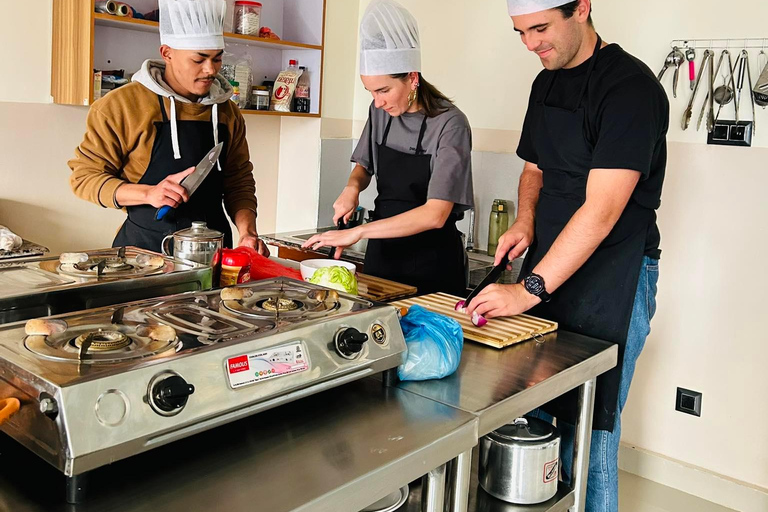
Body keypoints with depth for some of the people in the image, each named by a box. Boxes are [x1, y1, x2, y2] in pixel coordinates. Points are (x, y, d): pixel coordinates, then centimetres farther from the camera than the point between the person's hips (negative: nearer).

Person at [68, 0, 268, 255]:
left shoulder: (228, 112, 8)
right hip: (144, 249, -3)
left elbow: (239, 181, 12)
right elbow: (84, 176, -2)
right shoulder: (120, 106, -4)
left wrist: (247, 232, -6)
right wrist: (149, 193, -17)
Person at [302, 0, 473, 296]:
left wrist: (358, 232, -26)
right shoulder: (380, 112, 1)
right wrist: (353, 186, -6)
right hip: (383, 251, 6)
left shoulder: (449, 124, -18)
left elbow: (436, 214, -24)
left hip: (432, 262, -5)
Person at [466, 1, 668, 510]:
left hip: (611, 281, -7)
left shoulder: (630, 86, -15)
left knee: (588, 427, 0)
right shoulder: (546, 83, 10)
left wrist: (529, 290, -24)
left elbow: (602, 210, -22)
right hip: (546, 267, 7)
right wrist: (525, 222, 3)